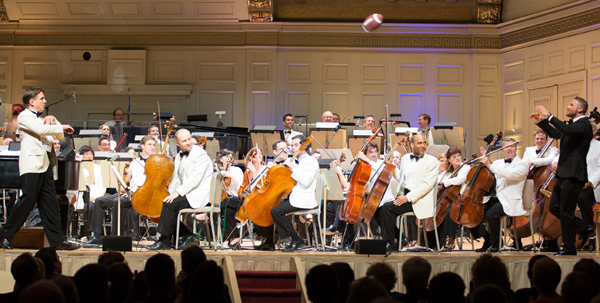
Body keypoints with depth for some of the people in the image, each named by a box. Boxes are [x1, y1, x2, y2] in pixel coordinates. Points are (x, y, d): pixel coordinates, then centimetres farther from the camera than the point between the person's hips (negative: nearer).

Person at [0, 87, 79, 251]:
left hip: (45, 165, 8)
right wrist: (61, 127, -9)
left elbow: (59, 137, 22)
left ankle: (57, 241, 5)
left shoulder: (41, 119, 23)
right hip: (32, 165, -8)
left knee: (51, 205, 5)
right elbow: (40, 130, -20)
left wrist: (52, 120, 6)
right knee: (27, 201, -7)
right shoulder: (24, 117, -3)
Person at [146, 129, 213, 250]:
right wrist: (171, 193, 0)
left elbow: (195, 178, -20)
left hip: (199, 194, -9)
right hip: (187, 193, 9)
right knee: (166, 203, -12)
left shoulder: (200, 153, -11)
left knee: (170, 204, -22)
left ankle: (164, 241, -11)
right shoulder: (179, 156, 16)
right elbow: (176, 179, 19)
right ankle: (188, 235, -4)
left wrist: (178, 192, -23)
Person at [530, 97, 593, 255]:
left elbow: (568, 130, -30)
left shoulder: (584, 125, -11)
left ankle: (569, 249, 3)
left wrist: (549, 116, -27)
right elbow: (555, 133, 32)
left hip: (573, 175, -10)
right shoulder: (573, 125, 20)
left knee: (566, 212, -6)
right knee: (554, 207, 11)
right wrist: (541, 121, 19)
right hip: (564, 174, 10)